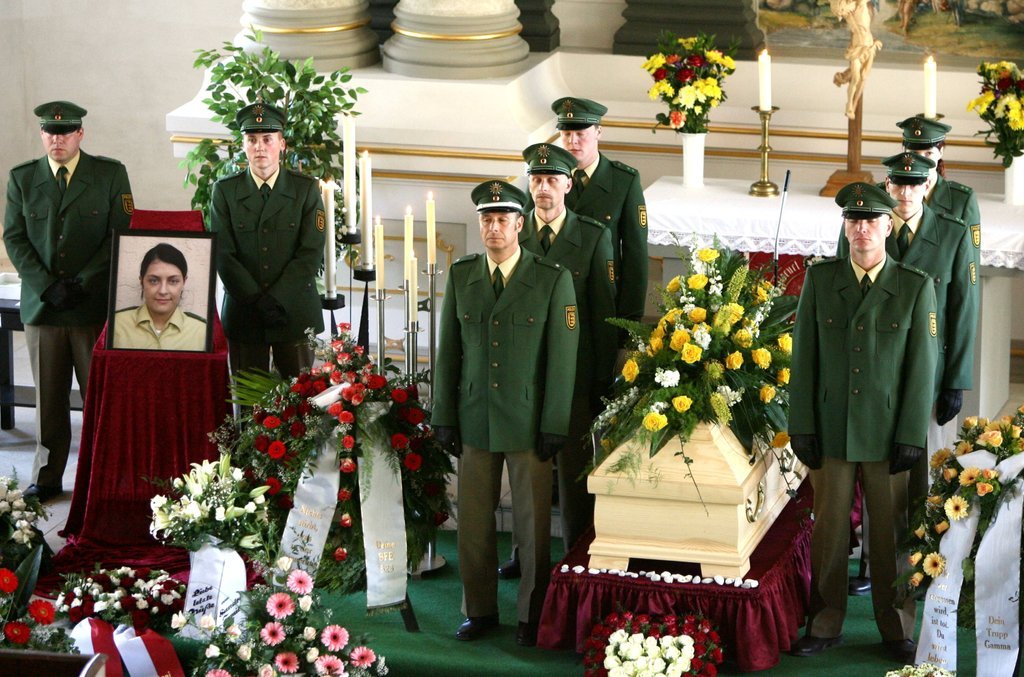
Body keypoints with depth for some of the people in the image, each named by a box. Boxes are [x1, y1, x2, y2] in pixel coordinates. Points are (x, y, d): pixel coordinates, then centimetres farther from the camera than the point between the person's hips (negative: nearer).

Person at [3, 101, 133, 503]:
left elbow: (122, 234, 0)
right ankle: (48, 478, 12)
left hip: (96, 304, -2)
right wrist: (48, 286, -7)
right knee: (48, 396, 4)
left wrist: (84, 282, -9)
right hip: (41, 304, 2)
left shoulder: (110, 174, 4)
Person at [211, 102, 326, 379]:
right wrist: (258, 300, -12)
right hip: (243, 313, 1)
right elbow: (222, 255, -2)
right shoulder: (225, 190, 5)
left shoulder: (306, 189, 4)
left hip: (295, 313, 0)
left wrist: (276, 299, -12)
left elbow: (312, 253, -3)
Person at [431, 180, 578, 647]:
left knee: (533, 523, 4)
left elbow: (562, 358, -5)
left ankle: (532, 614, 17)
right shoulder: (461, 275, 5)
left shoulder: (553, 279, -5)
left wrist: (554, 428, -7)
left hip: (528, 422, -3)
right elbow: (448, 351, 7)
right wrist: (444, 418, 4)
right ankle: (479, 610, 21)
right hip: (474, 419, 3)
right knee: (474, 520, 8)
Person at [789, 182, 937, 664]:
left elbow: (922, 367, -2)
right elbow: (804, 356, 3)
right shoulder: (820, 279, 2)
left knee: (891, 533, 7)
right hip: (831, 433, 1)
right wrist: (803, 426, -2)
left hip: (888, 436, -1)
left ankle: (897, 629, 20)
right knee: (829, 529, 8)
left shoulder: (916, 288, -2)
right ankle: (825, 625, 20)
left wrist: (912, 437, -6)